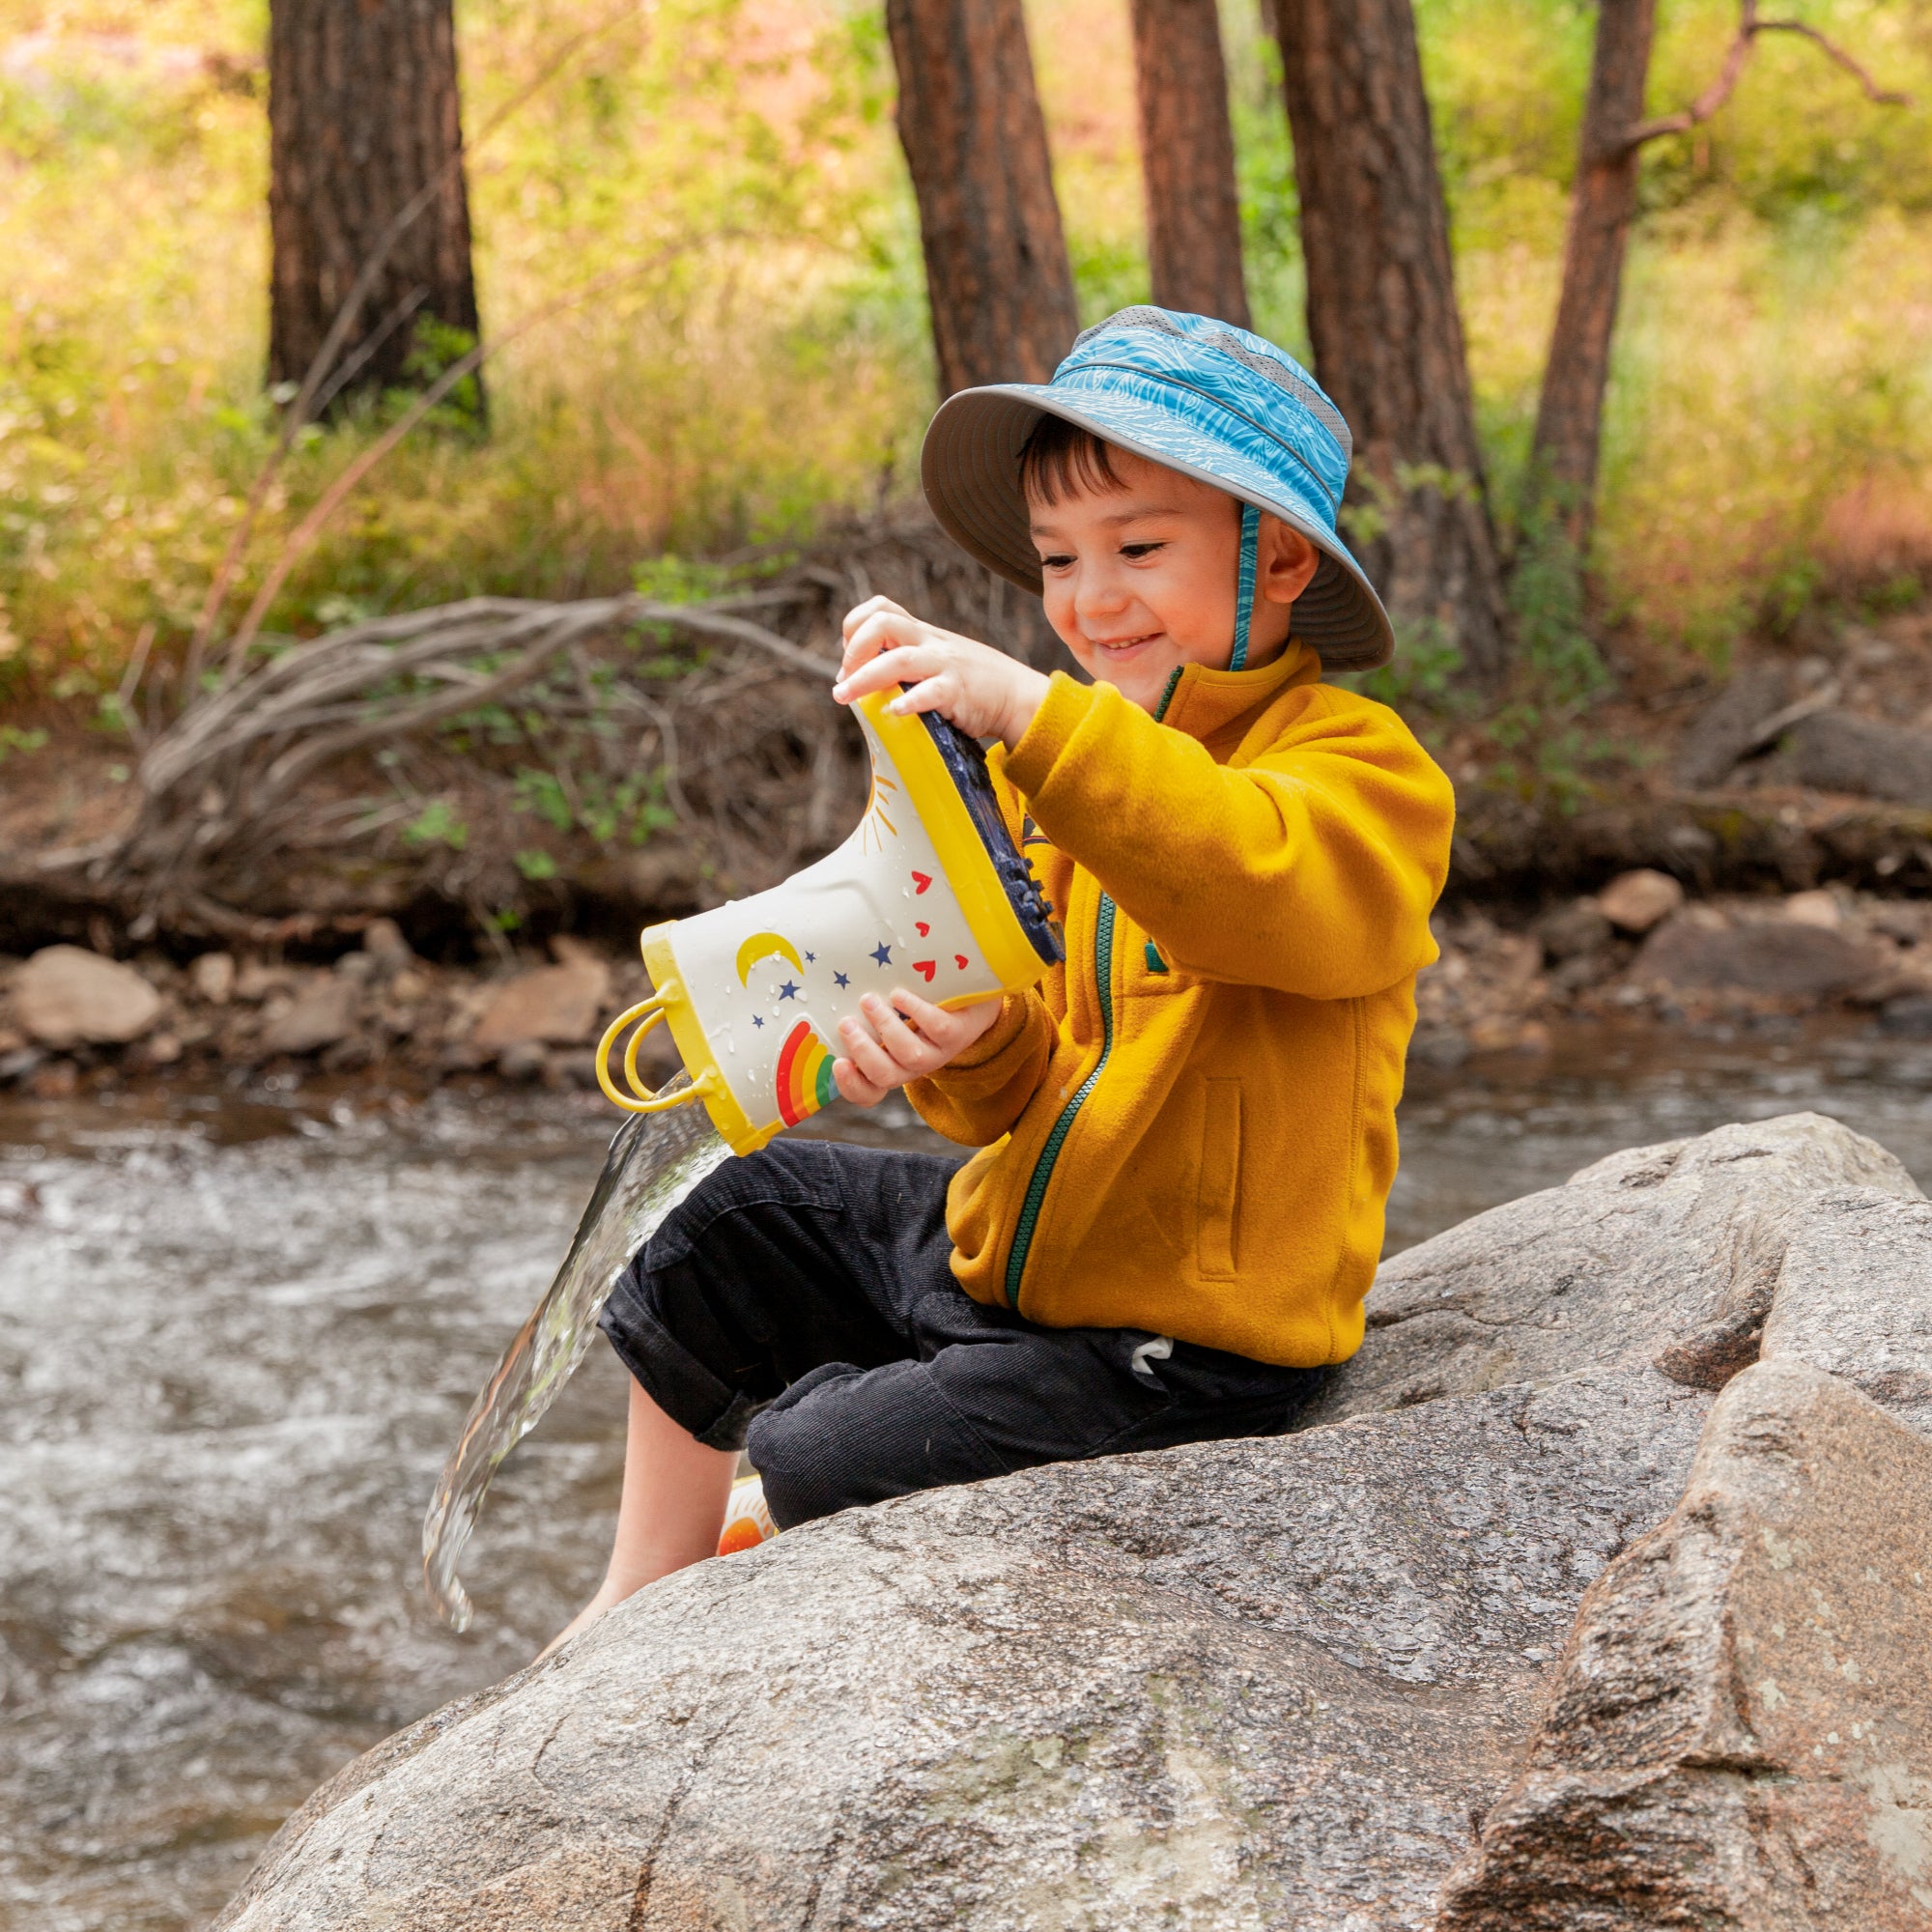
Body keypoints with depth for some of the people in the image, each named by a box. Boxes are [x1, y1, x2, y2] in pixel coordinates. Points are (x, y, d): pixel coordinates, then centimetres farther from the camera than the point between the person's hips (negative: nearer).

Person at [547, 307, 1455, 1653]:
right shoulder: (1066, 770, 9)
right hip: (1011, 1247, 9)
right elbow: (1031, 1097, 8)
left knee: (816, 1467, -17)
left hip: (1186, 1349, -9)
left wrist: (1029, 712, -49)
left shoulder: (1359, 764, -16)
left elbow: (1256, 886, -42)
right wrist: (966, 1048, -17)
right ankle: (643, 1603, 26)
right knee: (728, 1218, 12)